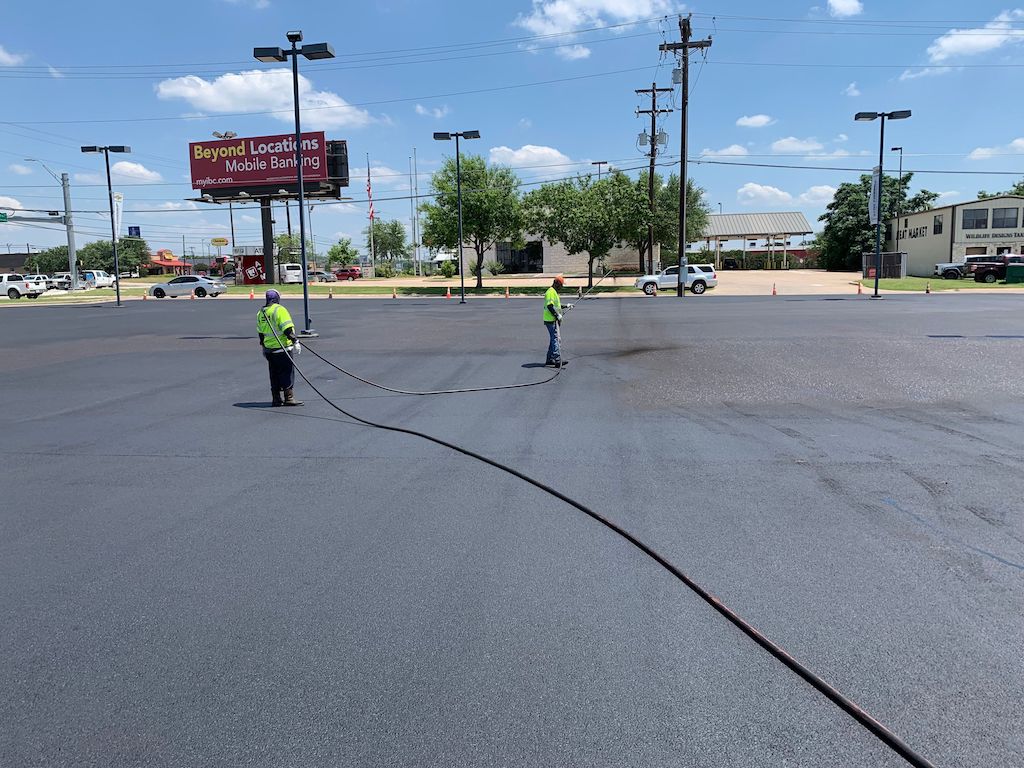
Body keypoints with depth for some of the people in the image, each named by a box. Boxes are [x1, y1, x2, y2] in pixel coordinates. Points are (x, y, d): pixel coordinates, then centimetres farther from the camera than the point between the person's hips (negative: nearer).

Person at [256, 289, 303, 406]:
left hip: (268, 348, 7)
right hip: (282, 348, -7)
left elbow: (260, 332, 18)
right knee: (287, 372, -1)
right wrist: (295, 342, -16)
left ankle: (276, 399, 16)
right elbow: (287, 329, -19)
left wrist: (263, 347, 27)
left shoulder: (261, 313, 10)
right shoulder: (279, 310, -12)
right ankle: (289, 398, -2)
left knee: (274, 374, 13)